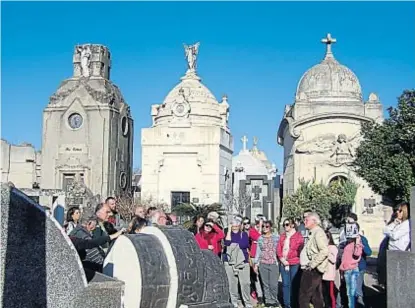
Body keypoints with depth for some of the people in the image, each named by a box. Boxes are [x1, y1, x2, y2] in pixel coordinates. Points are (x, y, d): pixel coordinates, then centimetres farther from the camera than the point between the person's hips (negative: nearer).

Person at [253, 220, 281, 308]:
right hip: (263, 264, 3)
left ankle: (274, 300, 10)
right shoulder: (260, 238, 9)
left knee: (273, 284, -6)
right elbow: (258, 251, 11)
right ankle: (268, 301, 14)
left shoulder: (276, 237, 1)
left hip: (274, 264, -2)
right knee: (265, 284, 4)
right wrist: (256, 264, 8)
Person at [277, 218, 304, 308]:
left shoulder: (298, 236, -1)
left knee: (294, 284, -1)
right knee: (285, 284, 5)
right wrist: (282, 259, -7)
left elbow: (298, 250, -9)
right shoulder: (282, 236, 16)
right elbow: (278, 249, 10)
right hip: (283, 263, 5)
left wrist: (288, 258, -12)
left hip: (294, 264, -4)